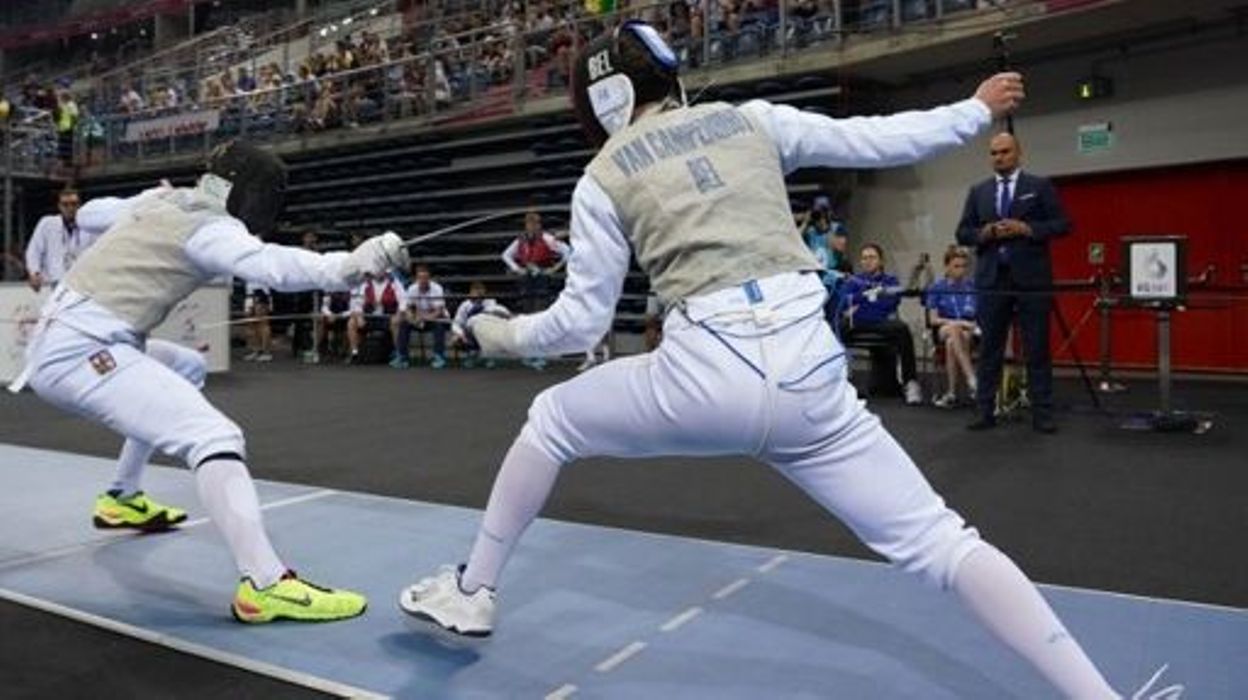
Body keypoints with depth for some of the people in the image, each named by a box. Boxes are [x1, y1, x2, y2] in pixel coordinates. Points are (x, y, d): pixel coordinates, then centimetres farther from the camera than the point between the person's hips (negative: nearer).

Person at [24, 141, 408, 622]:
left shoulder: (162, 197, 15)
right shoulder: (212, 227, -10)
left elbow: (88, 214, 33)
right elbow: (270, 265, -33)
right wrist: (350, 264, -48)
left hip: (60, 337, 10)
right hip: (80, 350, -10)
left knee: (186, 368, 31)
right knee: (215, 438, -21)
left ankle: (122, 499, 38)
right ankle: (266, 585, -34)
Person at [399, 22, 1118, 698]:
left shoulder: (604, 177, 10)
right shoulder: (751, 119, 16)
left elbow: (582, 321, 8)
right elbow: (882, 141, 16)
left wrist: (504, 335, 28)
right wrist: (978, 109, 34)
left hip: (709, 374, -2)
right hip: (807, 373, 3)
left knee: (551, 419, 24)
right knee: (937, 541, 12)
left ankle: (472, 593, 34)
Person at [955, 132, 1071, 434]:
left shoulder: (1040, 186, 6)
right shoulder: (978, 192, 14)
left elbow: (1062, 224, 0)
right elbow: (962, 233, 11)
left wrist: (1026, 229, -13)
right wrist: (983, 233, -10)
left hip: (1031, 278, -2)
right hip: (992, 279, 3)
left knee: (1037, 349, 1)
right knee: (989, 348, 4)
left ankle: (1042, 414, 6)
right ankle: (986, 412, 9)